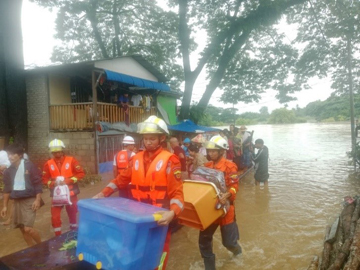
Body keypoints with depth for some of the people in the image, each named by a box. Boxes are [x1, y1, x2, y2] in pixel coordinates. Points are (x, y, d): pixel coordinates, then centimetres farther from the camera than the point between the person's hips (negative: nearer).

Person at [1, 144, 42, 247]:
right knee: (22, 228, 9)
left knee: (27, 228, -13)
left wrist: (38, 200, -16)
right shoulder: (8, 171, 5)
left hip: (29, 200, -6)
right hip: (17, 201, 6)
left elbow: (38, 183, -11)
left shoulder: (29, 166, -11)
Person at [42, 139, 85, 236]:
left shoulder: (71, 160, -8)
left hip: (70, 193, 0)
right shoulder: (48, 164, -3)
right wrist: (51, 183, -18)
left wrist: (70, 180, -20)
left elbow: (81, 173, -8)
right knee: (55, 217, -3)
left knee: (72, 215, 15)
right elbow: (44, 179, 2)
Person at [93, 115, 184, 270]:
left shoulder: (170, 160, -12)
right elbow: (121, 180, 12)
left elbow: (177, 192, -16)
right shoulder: (136, 159, 6)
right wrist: (103, 194, -1)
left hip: (158, 220, -5)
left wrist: (172, 213, -32)